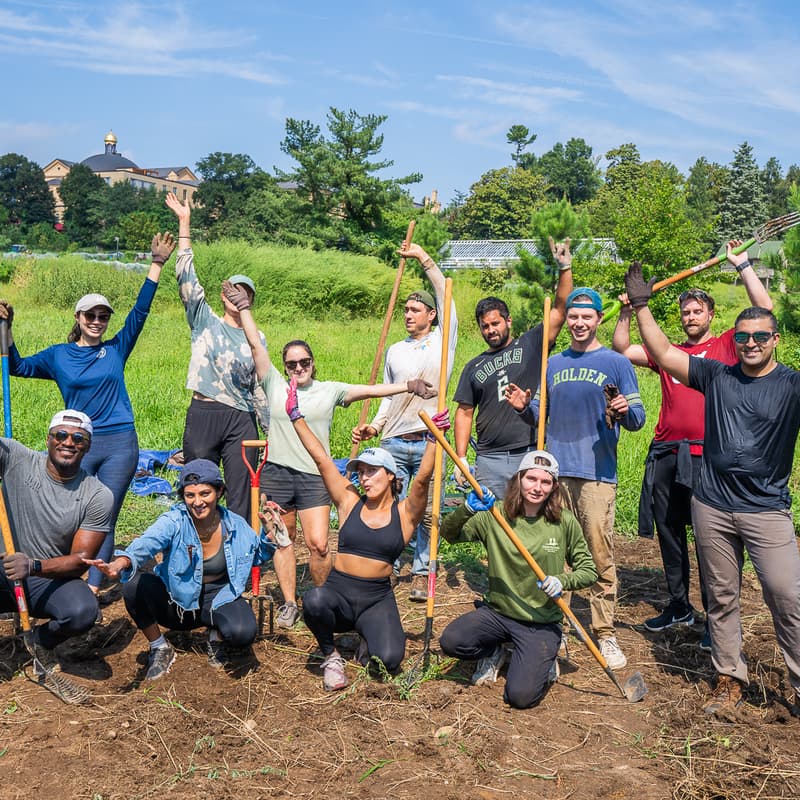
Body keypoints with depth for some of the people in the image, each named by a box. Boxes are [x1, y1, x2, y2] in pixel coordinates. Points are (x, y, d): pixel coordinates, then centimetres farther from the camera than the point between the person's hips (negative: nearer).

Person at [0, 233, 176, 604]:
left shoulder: (116, 349, 6)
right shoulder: (58, 355, 7)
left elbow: (140, 312, 2)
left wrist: (157, 265, -4)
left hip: (120, 444, 0)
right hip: (79, 446, 0)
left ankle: (92, 594, 6)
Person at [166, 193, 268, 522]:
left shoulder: (256, 338, 13)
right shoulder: (205, 322, 7)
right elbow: (186, 276, -1)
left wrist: (273, 429, 11)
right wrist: (184, 223, -4)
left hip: (241, 420, 2)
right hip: (203, 414, -1)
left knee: (240, 496, 2)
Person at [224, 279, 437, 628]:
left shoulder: (329, 390, 6)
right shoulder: (275, 385, 8)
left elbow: (368, 390, -3)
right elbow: (256, 345, 6)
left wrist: (408, 386, -12)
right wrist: (243, 307, 5)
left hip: (315, 476, -1)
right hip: (277, 474, 2)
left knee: (318, 544, -8)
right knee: (283, 541, 8)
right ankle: (289, 604, 20)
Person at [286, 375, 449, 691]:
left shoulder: (404, 513, 1)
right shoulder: (350, 502, 5)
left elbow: (422, 479, -16)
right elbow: (321, 458, 1)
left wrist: (433, 439, -30)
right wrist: (296, 416, -2)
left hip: (378, 598, -1)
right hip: (338, 590, 1)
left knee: (389, 658, -26)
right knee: (314, 600, -35)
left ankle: (369, 641, 15)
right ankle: (331, 656, -2)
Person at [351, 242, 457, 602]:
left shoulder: (443, 340, 5)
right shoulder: (395, 350, 16)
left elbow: (444, 294, -5)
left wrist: (423, 257, -5)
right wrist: (374, 426, 5)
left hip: (430, 442, -3)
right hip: (394, 442, 3)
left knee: (426, 513, 2)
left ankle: (421, 573, 13)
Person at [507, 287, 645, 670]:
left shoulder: (616, 363, 4)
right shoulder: (552, 365, 16)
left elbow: (637, 419, 0)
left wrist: (625, 411, -22)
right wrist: (526, 408, 1)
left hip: (596, 474, -4)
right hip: (554, 470, 4)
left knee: (600, 556, -5)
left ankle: (605, 634, 6)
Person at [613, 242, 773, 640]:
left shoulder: (727, 346, 5)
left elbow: (764, 308, -3)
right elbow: (622, 350, 18)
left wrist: (743, 266, 1)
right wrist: (627, 311, 9)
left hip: (707, 457, -5)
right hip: (665, 455, 5)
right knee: (669, 533, 13)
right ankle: (679, 607, 28)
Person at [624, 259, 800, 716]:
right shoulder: (717, 376, 6)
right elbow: (664, 354, 7)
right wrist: (641, 305, 5)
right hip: (713, 507, 3)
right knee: (722, 598, 12)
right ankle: (731, 679, 26)